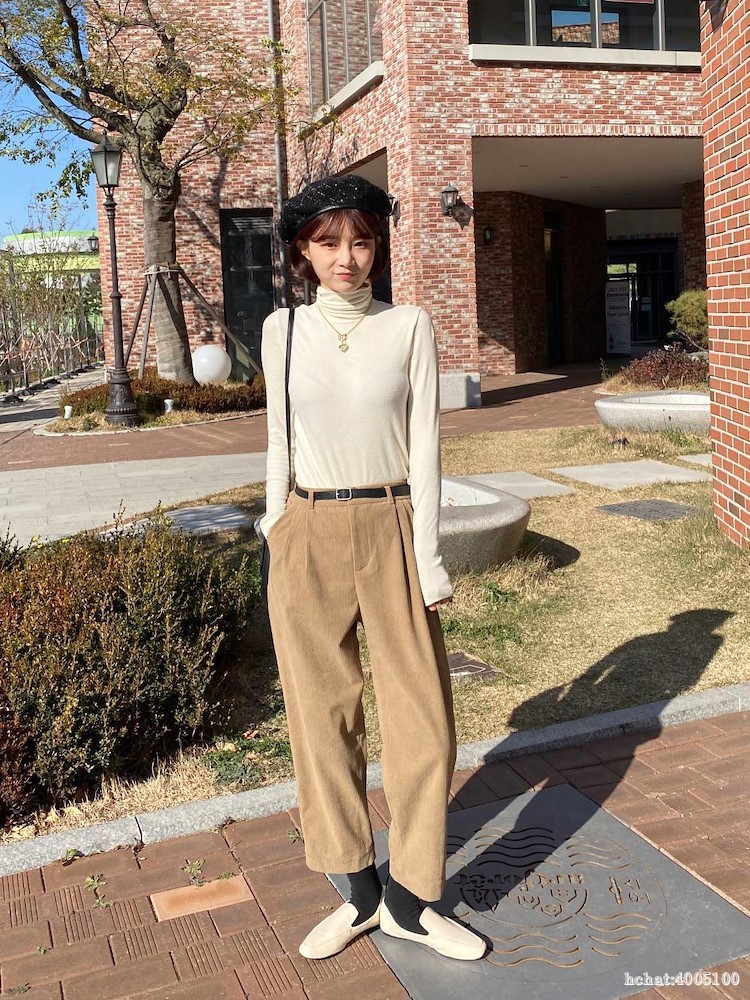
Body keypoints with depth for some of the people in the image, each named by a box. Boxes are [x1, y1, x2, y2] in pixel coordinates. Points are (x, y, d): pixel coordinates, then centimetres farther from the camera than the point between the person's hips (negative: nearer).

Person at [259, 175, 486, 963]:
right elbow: (280, 442, 8)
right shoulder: (282, 330, 4)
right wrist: (277, 543, 7)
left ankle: (408, 897, 21)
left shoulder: (409, 327, -1)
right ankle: (360, 889, 25)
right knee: (324, 711, 8)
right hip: (310, 536, 1)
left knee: (422, 713, 2)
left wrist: (429, 552, -6)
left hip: (392, 529, -1)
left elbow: (424, 442, -2)